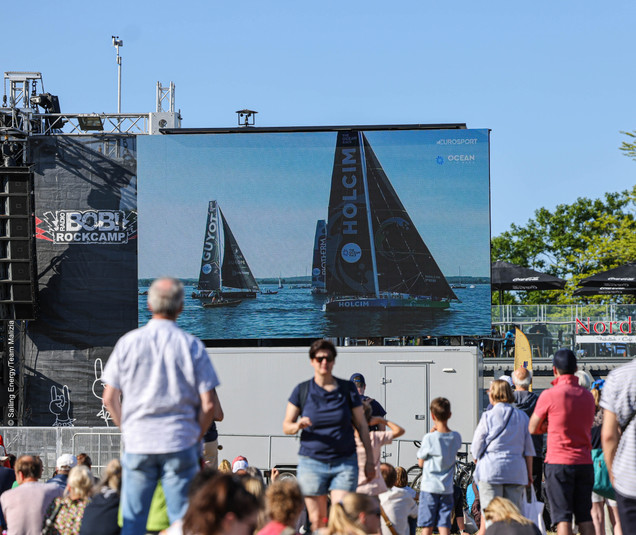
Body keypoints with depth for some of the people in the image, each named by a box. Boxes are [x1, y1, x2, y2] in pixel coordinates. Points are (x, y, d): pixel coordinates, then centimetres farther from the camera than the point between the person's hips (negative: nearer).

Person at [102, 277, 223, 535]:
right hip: (180, 445, -1)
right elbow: (209, 405, -4)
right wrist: (195, 437, 10)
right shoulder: (192, 346, -3)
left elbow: (110, 399, 4)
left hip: (137, 445, 1)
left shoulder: (128, 342, 1)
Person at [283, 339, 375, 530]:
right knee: (317, 519, 1)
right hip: (312, 462, 0)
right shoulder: (302, 390, 3)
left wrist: (370, 459, 6)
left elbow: (362, 425, 9)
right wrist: (298, 426, -18)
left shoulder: (347, 389, 4)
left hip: (345, 462, 0)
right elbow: (286, 426, 5)